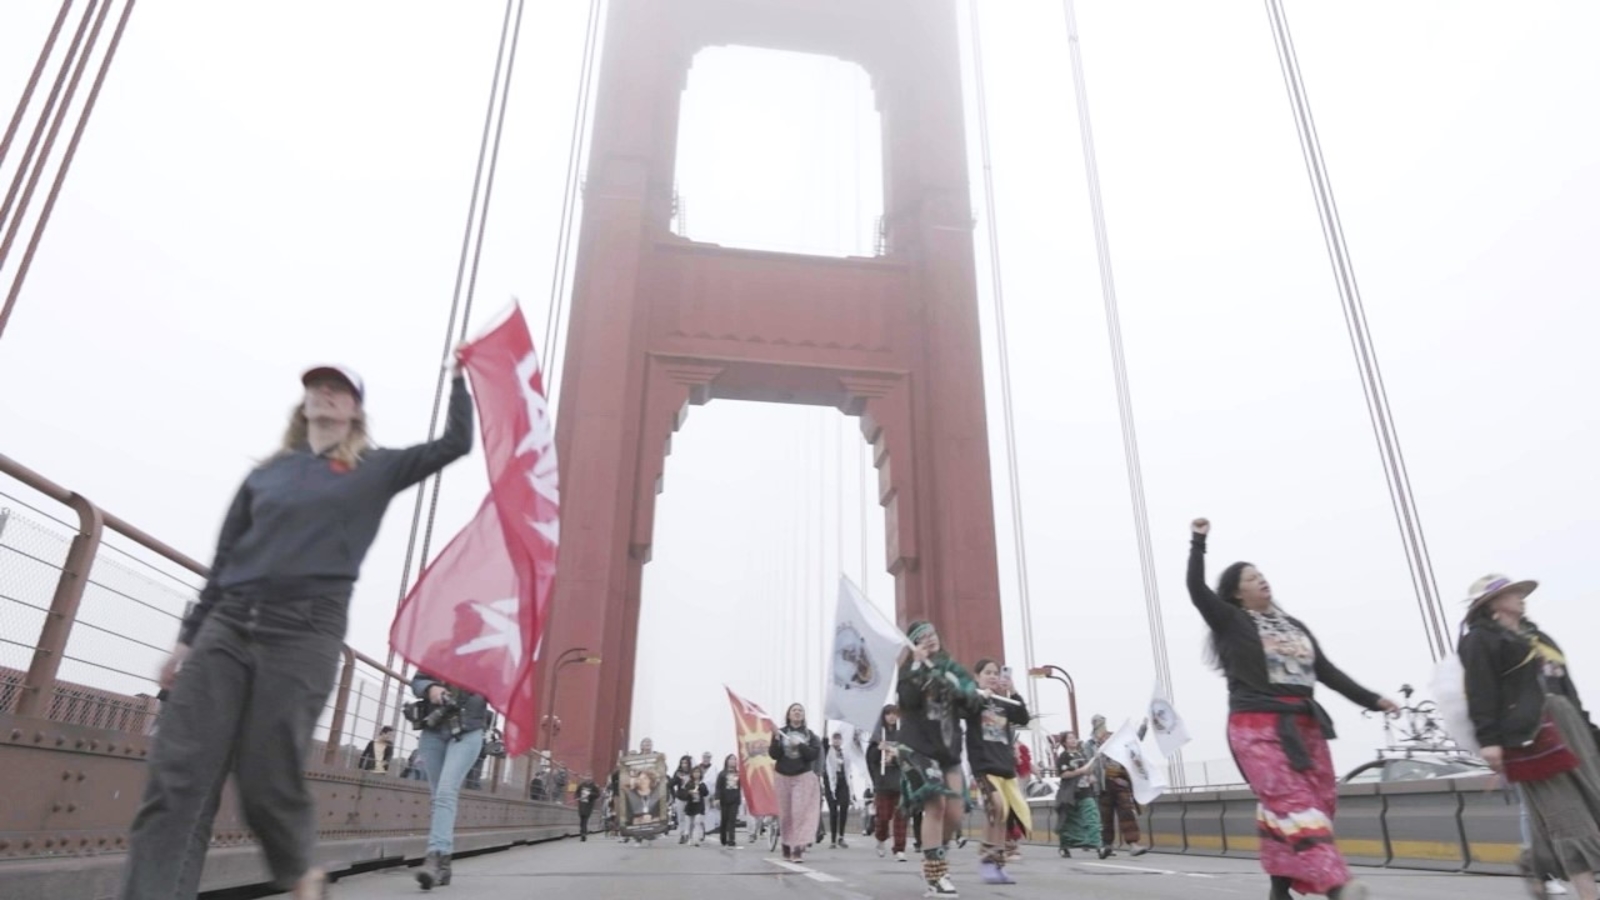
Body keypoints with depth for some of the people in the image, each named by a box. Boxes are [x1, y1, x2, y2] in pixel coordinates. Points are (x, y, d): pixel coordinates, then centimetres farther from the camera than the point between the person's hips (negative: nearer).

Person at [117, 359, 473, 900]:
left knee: (267, 783, -2)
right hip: (226, 626, 4)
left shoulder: (376, 471, 10)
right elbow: (224, 561, 18)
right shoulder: (266, 474, 18)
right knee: (176, 781, -5)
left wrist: (458, 374, 7)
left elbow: (456, 442, 4)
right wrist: (187, 638, 15)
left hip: (306, 634, -4)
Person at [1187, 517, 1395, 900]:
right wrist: (1199, 541, -14)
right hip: (1258, 727, -6)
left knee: (1320, 804, 4)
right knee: (1292, 804, -16)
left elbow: (1326, 670, 18)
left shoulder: (1293, 625, 19)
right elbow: (1196, 588, -12)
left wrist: (1371, 700, 10)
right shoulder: (1231, 622, 2)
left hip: (1304, 724, 7)